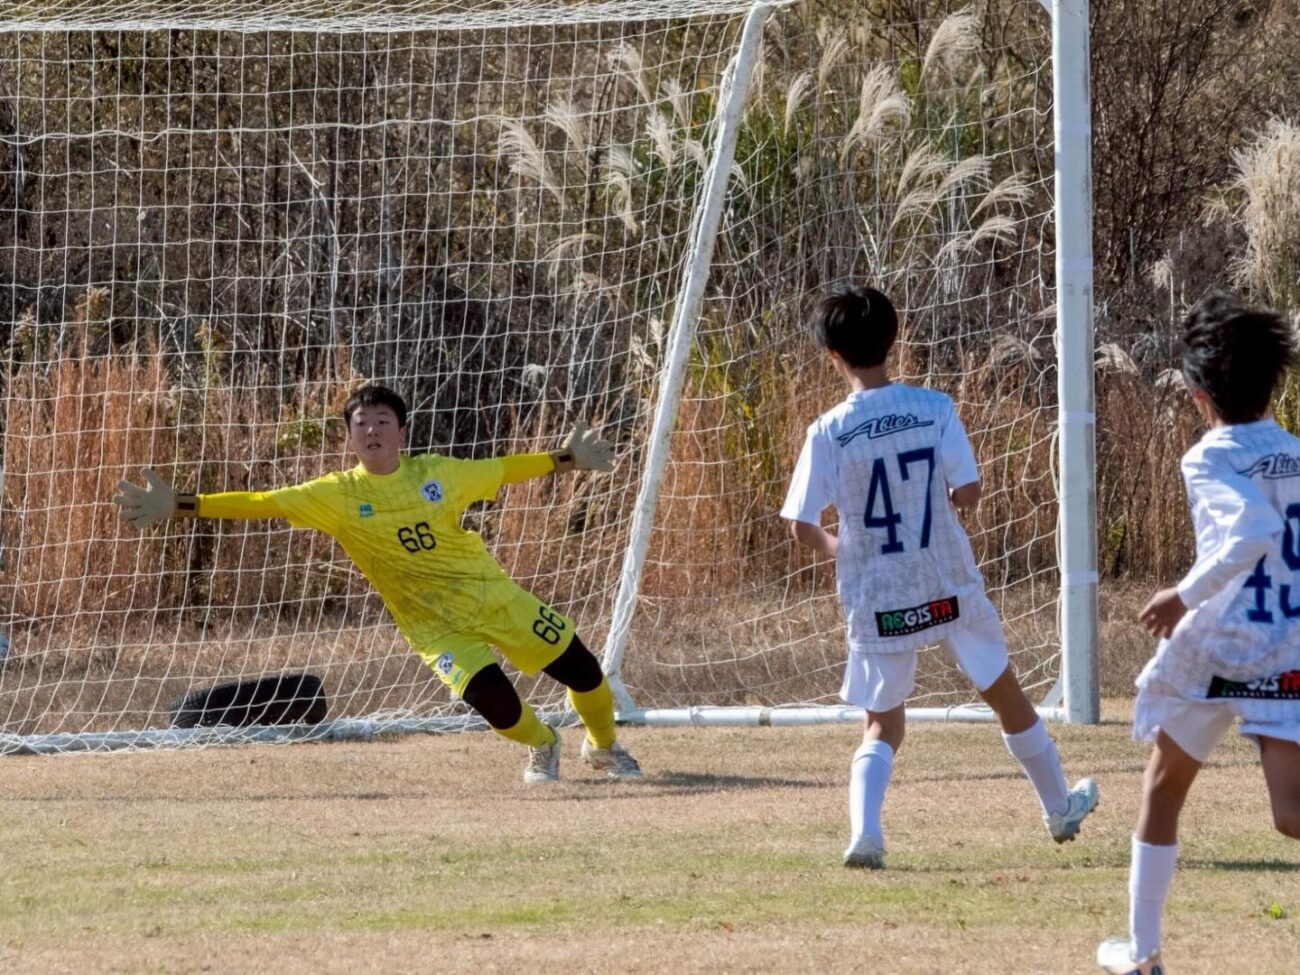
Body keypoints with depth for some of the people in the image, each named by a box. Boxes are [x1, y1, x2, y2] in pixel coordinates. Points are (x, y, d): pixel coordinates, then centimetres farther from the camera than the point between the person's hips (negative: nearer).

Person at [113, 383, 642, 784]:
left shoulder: (435, 473, -3)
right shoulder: (337, 496, -10)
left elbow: (499, 470, 13)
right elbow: (260, 503, -14)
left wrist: (566, 460, 16)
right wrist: (179, 506, -20)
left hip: (493, 594, 3)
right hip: (434, 623, -3)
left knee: (582, 670, 5)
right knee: (492, 698, -25)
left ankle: (604, 747, 38)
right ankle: (540, 747, 11)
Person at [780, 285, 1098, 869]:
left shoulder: (829, 432, -10)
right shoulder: (934, 409, -7)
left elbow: (803, 527, -10)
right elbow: (968, 492, -11)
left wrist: (836, 548, 12)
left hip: (878, 601, -1)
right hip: (949, 589, 1)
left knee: (882, 725, 12)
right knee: (1005, 694, 22)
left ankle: (865, 829, -14)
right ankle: (1060, 809, 38)